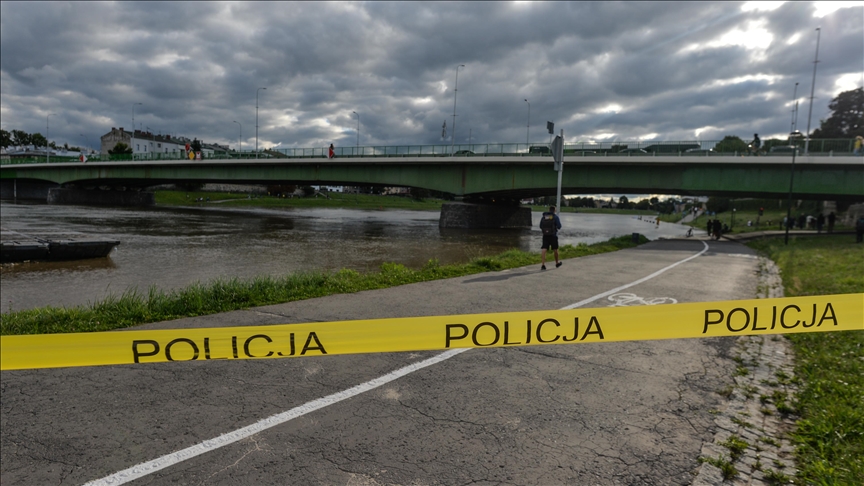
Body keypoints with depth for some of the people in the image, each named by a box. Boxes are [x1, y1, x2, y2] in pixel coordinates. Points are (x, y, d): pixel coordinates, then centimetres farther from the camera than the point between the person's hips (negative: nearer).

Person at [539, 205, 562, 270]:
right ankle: (557, 263, 33)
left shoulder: (543, 216, 7)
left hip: (545, 235, 2)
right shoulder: (555, 216, -3)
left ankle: (542, 265, -17)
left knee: (543, 250, -5)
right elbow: (559, 226, -6)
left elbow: (541, 226, 11)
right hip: (553, 235, -2)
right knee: (555, 249, 16)